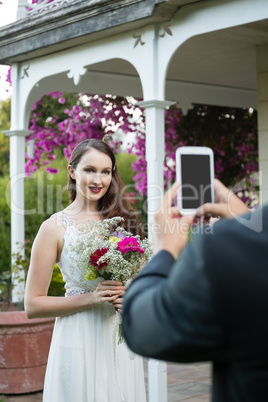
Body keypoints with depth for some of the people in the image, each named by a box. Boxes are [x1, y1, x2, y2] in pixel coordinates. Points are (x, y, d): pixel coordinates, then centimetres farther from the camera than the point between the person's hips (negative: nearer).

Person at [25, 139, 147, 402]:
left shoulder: (121, 219, 8)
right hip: (80, 340, -4)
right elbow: (33, 305, -6)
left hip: (122, 340, 4)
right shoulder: (55, 227, -5)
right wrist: (91, 298, -17)